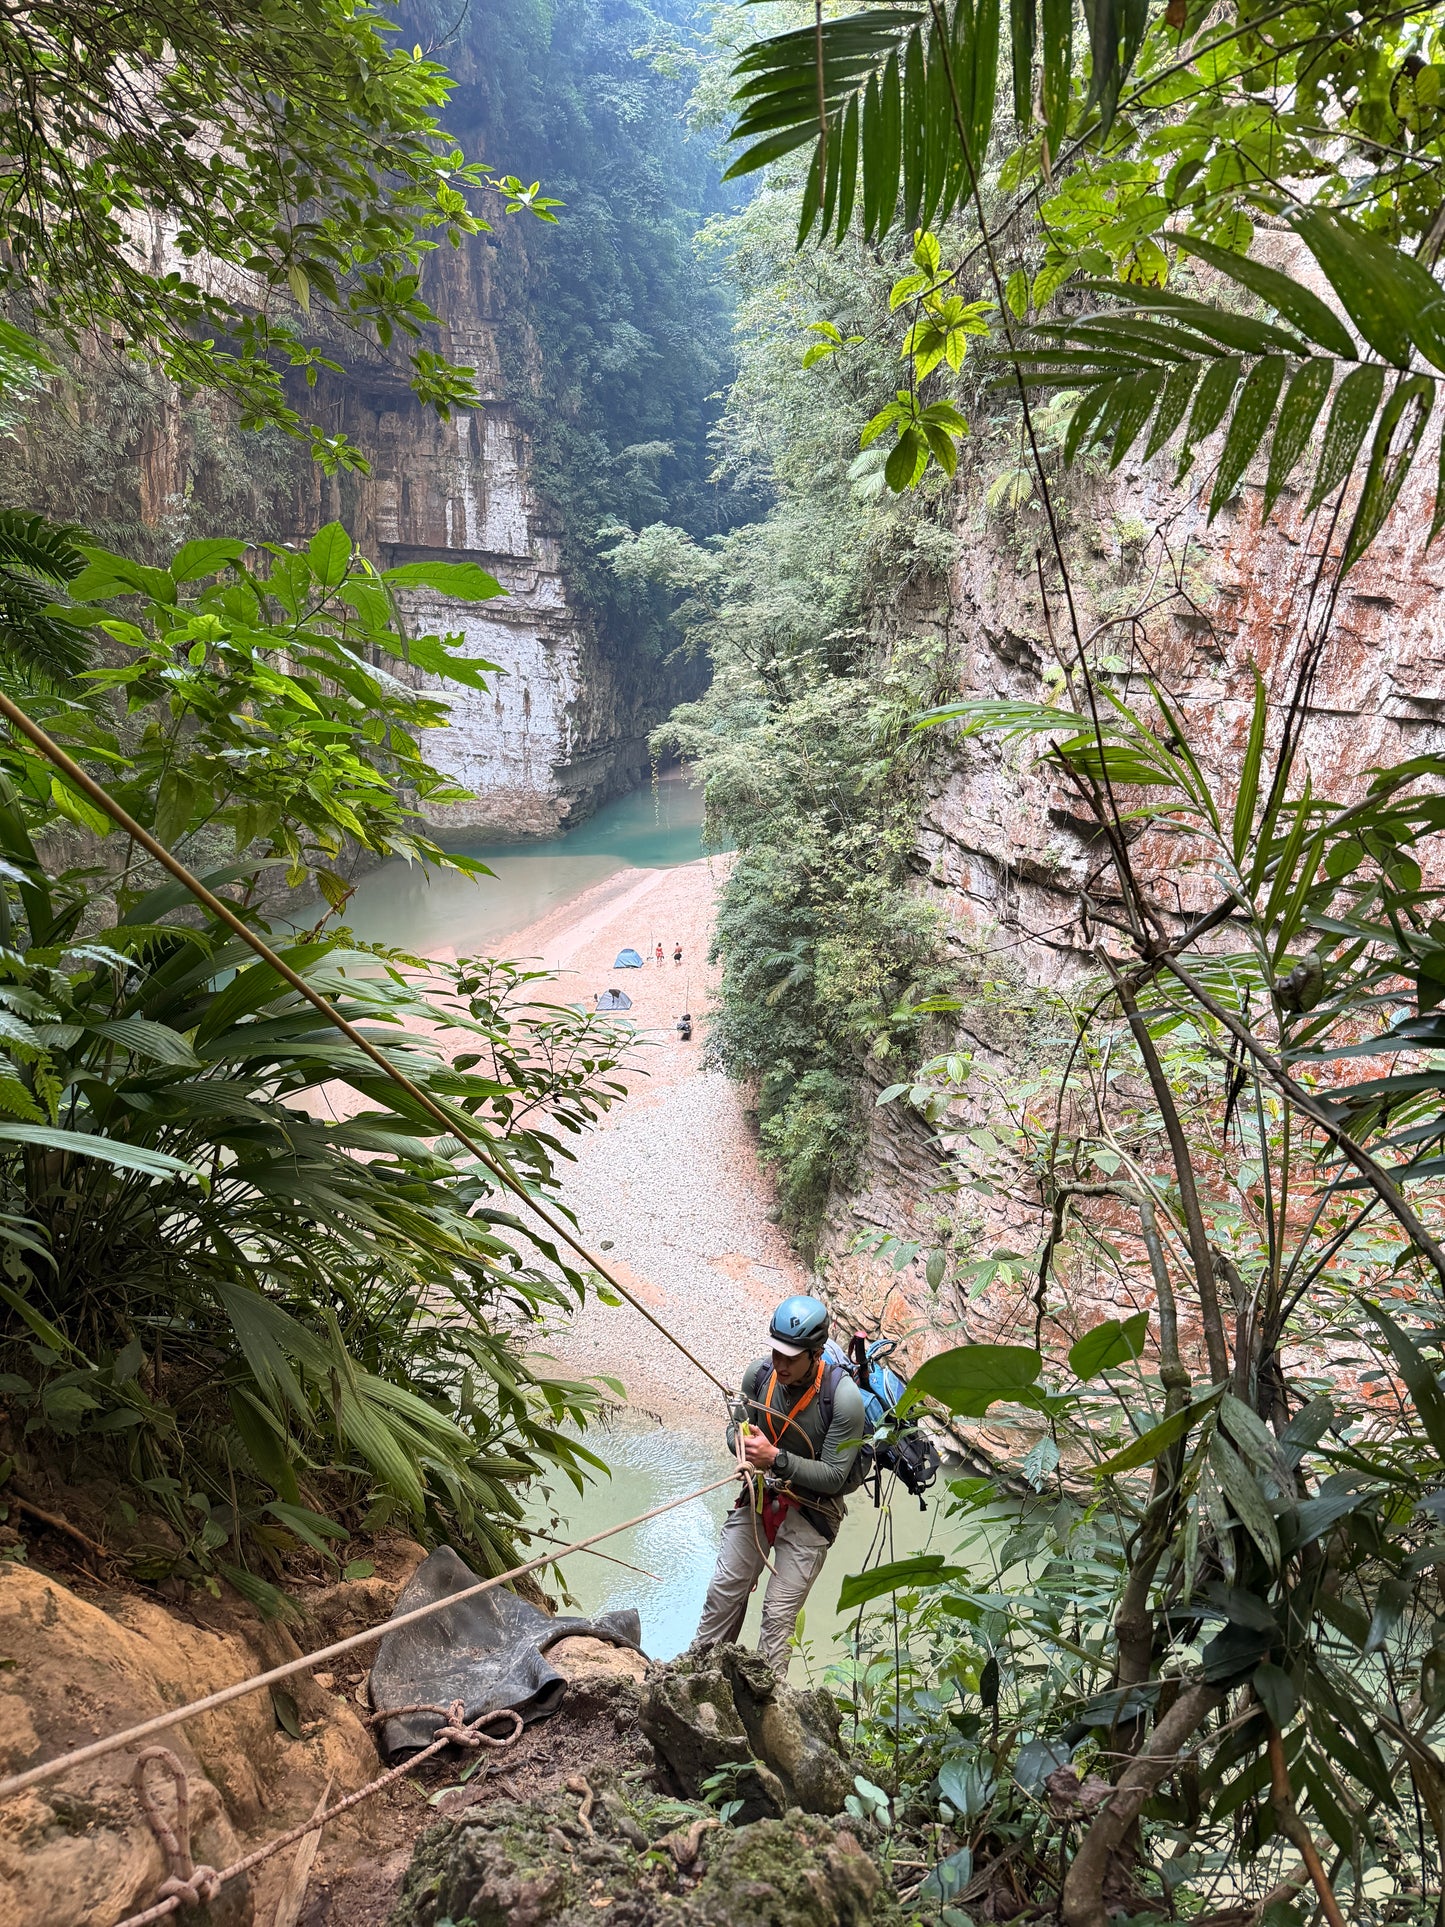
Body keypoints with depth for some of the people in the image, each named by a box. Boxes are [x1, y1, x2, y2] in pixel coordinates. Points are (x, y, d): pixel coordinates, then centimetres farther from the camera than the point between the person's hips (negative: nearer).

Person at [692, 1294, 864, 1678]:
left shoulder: (844, 1397, -25)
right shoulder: (759, 1373, -11)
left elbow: (834, 1476, -20)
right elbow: (735, 1429, 6)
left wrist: (776, 1458, -30)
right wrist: (741, 1439, -19)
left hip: (810, 1512, -4)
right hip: (758, 1496, 4)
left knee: (779, 1612, -2)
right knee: (724, 1591, 6)